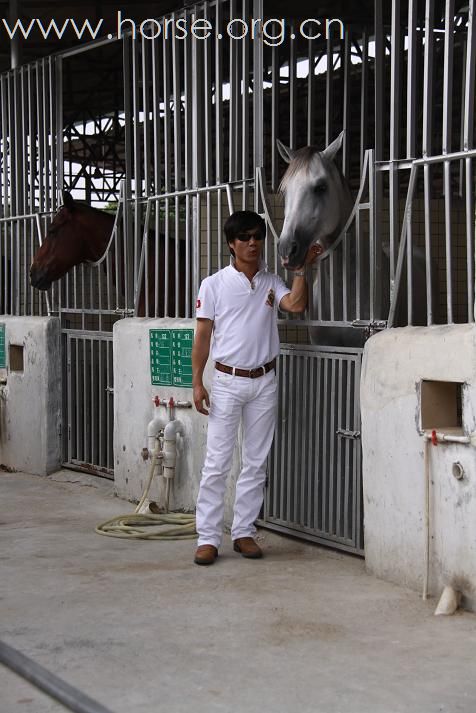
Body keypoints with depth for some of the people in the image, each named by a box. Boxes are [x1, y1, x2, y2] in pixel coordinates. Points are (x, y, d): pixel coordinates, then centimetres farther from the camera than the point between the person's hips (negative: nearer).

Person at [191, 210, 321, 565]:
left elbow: (297, 304, -12)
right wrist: (197, 382, -6)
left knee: (256, 463, 7)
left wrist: (301, 268, -21)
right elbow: (203, 335, -1)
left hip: (264, 382, 3)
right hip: (227, 380, -3)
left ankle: (244, 532, 17)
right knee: (217, 463, -4)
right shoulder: (214, 284, -1)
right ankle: (208, 537, 1)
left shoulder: (271, 282, 7)